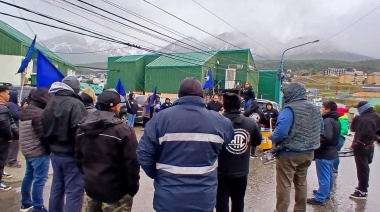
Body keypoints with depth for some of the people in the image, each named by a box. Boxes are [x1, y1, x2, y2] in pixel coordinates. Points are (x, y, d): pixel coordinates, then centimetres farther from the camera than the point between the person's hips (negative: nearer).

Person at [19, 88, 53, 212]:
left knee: (29, 176, 20)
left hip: (27, 150, 10)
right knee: (40, 180, -1)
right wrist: (51, 149, -8)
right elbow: (45, 135, -20)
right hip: (39, 152, -10)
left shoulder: (25, 111, 9)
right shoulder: (39, 113, -22)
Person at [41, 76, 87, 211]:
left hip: (55, 153, 8)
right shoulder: (75, 104, -19)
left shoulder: (51, 104, 7)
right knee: (74, 191, 1)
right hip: (71, 154, -8)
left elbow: (44, 128, 14)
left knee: (57, 187, 21)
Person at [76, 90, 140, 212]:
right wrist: (132, 188, -4)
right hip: (115, 191, -6)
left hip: (90, 188, 7)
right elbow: (131, 163, -18)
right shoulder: (123, 130, -20)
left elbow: (79, 157, 13)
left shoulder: (82, 128, 3)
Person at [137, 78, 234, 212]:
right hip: (204, 199, 2)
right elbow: (230, 139, 15)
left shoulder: (160, 118, -11)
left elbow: (144, 154, -11)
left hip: (168, 199, -1)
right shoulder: (219, 121, -4)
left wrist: (157, 175, 8)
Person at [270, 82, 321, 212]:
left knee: (284, 185, 3)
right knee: (301, 182, 21)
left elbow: (280, 132, -28)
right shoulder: (315, 109, 7)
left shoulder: (290, 109, -20)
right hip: (308, 152, 8)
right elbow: (319, 130, 18)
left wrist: (272, 137, -9)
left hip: (289, 154, -8)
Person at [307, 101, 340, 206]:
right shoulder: (336, 120, 12)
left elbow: (326, 137, -32)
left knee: (323, 177, -2)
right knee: (329, 175, 20)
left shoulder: (327, 120, -22)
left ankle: (320, 198, 6)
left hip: (324, 153, -10)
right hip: (331, 152, 10)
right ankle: (326, 193, 34)